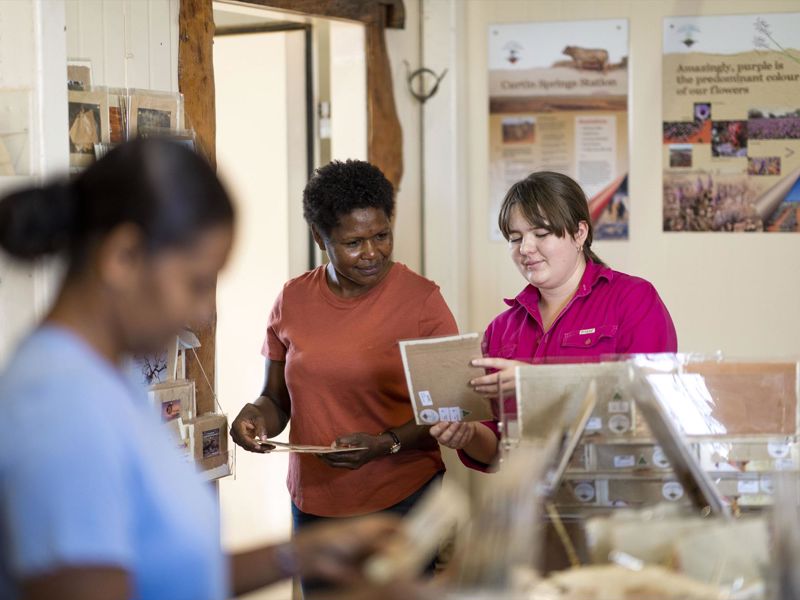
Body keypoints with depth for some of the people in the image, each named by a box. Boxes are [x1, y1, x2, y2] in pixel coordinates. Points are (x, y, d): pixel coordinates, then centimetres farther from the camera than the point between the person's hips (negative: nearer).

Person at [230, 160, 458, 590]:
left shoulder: (422, 299, -6)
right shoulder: (293, 301, 5)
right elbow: (277, 399, 14)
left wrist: (385, 444, -21)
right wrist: (256, 416, -9)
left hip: (403, 501, -3)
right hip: (314, 503, 3)